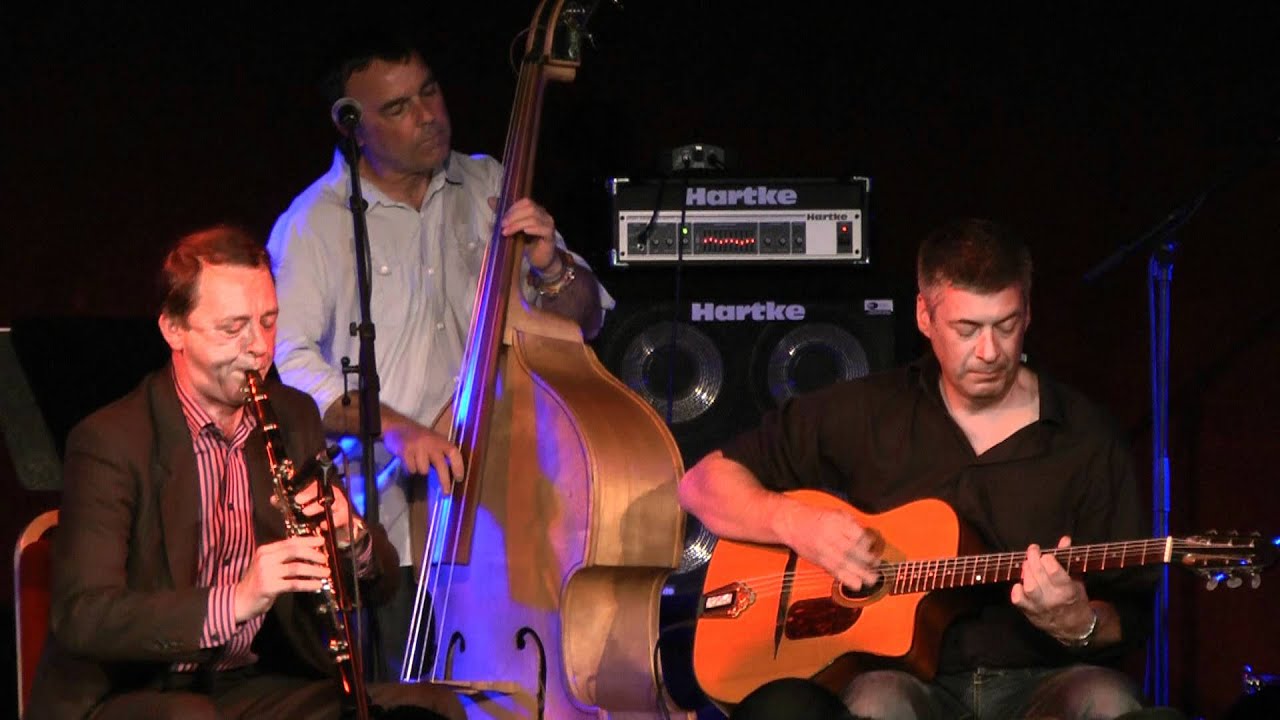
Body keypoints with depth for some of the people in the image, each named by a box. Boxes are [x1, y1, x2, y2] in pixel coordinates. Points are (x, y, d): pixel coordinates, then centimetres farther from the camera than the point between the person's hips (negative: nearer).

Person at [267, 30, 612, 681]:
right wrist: (390, 426, -24)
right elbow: (289, 359, -12)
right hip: (387, 520, -3)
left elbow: (586, 320, 14)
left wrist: (550, 266, -9)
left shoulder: (487, 189, 12)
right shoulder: (315, 224, -1)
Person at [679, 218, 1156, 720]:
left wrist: (1079, 625, -19)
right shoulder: (865, 414, 7)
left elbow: (1128, 616, 5)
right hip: (908, 677, -1)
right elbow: (704, 483, 10)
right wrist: (794, 522, -9)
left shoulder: (1086, 438, 4)